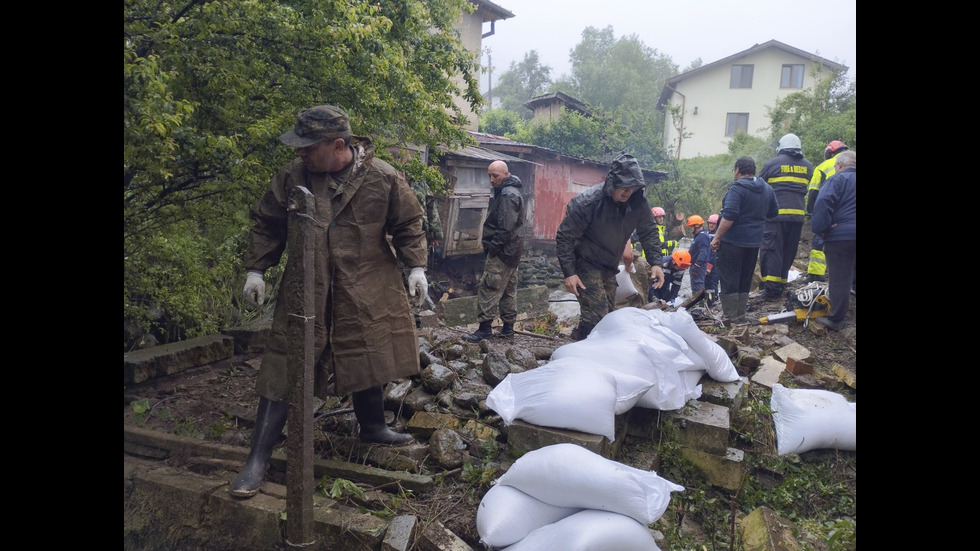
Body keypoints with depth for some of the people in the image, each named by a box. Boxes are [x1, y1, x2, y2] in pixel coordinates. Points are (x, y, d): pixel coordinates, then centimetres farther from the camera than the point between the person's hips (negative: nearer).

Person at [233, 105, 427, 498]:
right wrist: (255, 270, 3)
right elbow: (266, 225, 7)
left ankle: (373, 426, 39)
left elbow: (408, 225, 5)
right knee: (284, 367, -2)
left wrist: (415, 266, -1)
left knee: (369, 358, 14)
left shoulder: (383, 178, -6)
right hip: (304, 292, 0)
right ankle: (258, 458, 6)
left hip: (368, 293, 1)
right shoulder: (291, 177, -4)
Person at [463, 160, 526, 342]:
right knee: (509, 289, 13)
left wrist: (493, 245, -18)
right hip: (512, 251, 11)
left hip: (502, 251, -11)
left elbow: (506, 226, -23)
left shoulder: (508, 194, -15)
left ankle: (485, 328, -7)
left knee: (489, 287, -9)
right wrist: (491, 244, 17)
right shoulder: (508, 192, 18)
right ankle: (508, 328, 19)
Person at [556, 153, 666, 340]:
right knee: (596, 315, -18)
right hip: (585, 264, -7)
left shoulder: (638, 202, -10)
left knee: (608, 314, 14)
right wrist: (569, 273, -25)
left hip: (609, 267, 7)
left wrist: (656, 262, -10)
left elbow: (649, 232, 3)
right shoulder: (587, 202, -25)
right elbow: (564, 237, -20)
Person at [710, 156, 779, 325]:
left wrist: (717, 237, -18)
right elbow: (774, 213, 19)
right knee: (745, 279, 16)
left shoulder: (737, 188, -15)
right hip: (754, 241, 8)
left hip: (733, 241, -7)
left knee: (728, 279, 0)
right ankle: (740, 315, 22)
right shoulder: (767, 189, 9)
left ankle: (730, 317, 1)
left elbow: (729, 216, -23)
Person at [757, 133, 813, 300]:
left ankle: (771, 288, -13)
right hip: (797, 214, 4)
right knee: (789, 251, 12)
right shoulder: (808, 166, 12)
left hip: (776, 213, -4)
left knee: (772, 249, -5)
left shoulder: (772, 163, -1)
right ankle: (782, 284, 17)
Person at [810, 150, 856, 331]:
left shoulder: (837, 180, -4)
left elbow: (823, 204, -19)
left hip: (840, 237, -5)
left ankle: (835, 319, 6)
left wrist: (819, 229, -11)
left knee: (839, 280, 0)